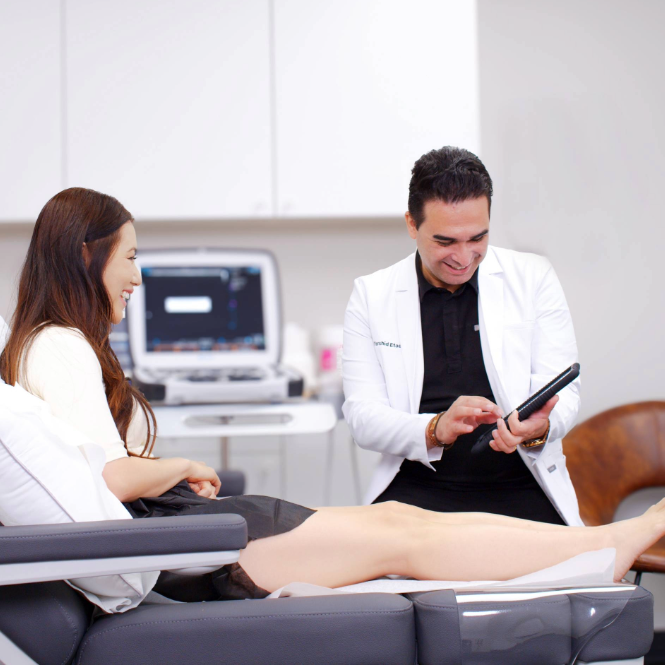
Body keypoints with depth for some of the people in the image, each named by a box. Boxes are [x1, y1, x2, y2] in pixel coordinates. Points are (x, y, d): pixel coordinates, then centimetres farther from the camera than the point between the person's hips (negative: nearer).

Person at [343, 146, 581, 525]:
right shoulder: (372, 295, 6)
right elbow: (363, 416, 0)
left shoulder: (534, 278, 7)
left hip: (519, 490, 0)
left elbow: (563, 390, 3)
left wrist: (539, 427, -22)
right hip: (419, 490, 0)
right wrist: (435, 429, -21)